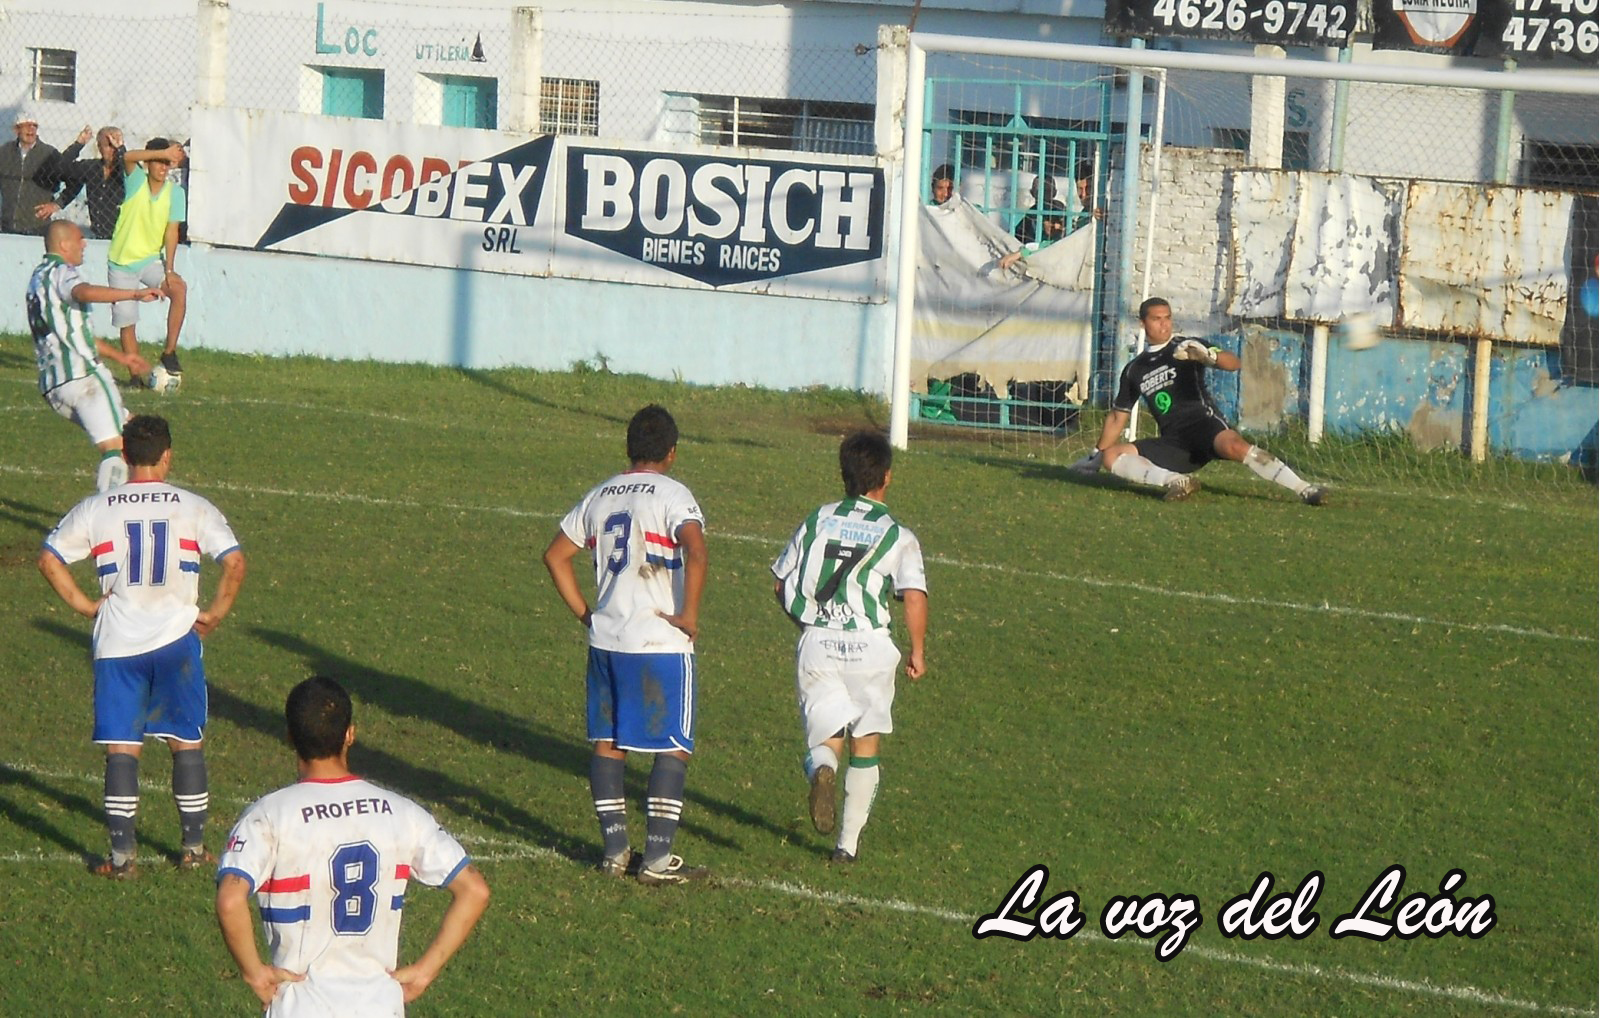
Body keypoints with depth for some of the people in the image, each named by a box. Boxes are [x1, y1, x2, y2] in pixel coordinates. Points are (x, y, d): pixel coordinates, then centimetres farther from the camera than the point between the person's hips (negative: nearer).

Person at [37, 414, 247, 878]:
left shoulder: (95, 509, 0)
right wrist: (216, 613, 1)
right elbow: (235, 563, -11)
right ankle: (194, 847, 19)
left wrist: (84, 604, 3)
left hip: (117, 643, 0)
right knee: (187, 742, 13)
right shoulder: (194, 508, -3)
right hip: (177, 637, 0)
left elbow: (49, 560, -4)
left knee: (121, 747, 4)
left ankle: (121, 856, 3)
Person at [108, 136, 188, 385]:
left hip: (151, 259, 1)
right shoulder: (137, 182, -7)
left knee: (179, 288, -27)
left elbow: (171, 231, -8)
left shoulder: (175, 193, -3)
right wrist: (164, 152, -36)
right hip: (122, 263, -1)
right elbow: (128, 157, -28)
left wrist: (169, 269, -17)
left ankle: (169, 352, -21)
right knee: (127, 324, 0)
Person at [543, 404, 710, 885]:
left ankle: (615, 850, 13)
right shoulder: (671, 495, -9)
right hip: (661, 643, -6)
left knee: (607, 742, 13)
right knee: (673, 747, 2)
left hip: (605, 639, 6)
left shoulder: (601, 496, 10)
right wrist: (689, 615, -16)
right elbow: (696, 552, -26)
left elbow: (556, 556, 16)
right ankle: (657, 858, -1)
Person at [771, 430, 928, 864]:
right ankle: (849, 841, 17)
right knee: (866, 745, 16)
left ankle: (821, 771, -32)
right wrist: (917, 652, 0)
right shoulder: (897, 536, -1)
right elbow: (914, 596, -13)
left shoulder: (817, 521, 8)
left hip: (816, 643, 1)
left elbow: (780, 584, 12)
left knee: (826, 740, 5)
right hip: (869, 646, -1)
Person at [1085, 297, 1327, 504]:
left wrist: (1207, 355, -30)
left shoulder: (1187, 349, 7)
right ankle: (1174, 481, -34)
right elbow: (1117, 417, 27)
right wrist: (1096, 455, 27)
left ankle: (1304, 490, -43)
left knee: (1234, 446, -37)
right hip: (1173, 444, 5)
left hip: (1203, 422, -4)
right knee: (1111, 456, -15)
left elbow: (1233, 364, -9)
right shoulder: (1134, 370, 18)